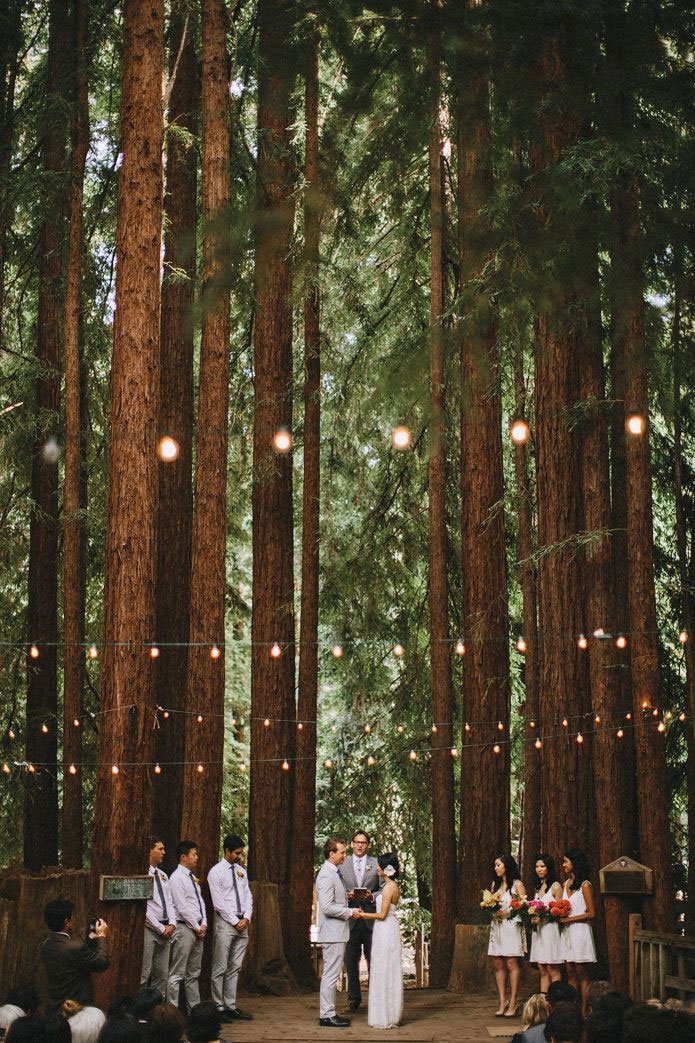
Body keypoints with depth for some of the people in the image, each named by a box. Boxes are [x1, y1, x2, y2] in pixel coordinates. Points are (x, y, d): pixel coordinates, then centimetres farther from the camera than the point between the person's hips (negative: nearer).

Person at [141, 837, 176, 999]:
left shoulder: (163, 875, 15)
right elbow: (143, 908, -13)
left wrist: (172, 924, -1)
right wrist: (161, 929, -12)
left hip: (165, 930, 8)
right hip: (149, 929, -8)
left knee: (162, 975, 9)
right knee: (144, 975, -8)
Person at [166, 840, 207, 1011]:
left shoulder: (192, 878, 16)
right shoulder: (176, 878, -11)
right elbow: (182, 907, -15)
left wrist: (204, 924, 3)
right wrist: (197, 927, -12)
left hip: (198, 929, 9)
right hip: (184, 928, -9)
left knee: (194, 973, 13)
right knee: (177, 974, -7)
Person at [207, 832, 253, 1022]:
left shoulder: (241, 871, 14)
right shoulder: (216, 872, -6)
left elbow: (247, 896, 13)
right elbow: (218, 902, -10)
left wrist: (246, 918, -3)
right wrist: (235, 921, -11)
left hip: (243, 923, 6)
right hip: (225, 923, -6)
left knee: (235, 968, 8)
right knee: (220, 968, -4)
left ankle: (231, 1007, 11)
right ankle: (219, 1008, -1)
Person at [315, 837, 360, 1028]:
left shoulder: (334, 873, 15)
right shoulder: (326, 875, -18)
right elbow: (327, 907, -23)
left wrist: (346, 895, 10)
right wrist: (350, 912, -15)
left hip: (337, 932, 11)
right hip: (332, 932, -11)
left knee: (331, 974, 14)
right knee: (331, 975, -6)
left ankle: (328, 1013, 20)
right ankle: (326, 1015, -2)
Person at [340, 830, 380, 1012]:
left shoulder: (376, 864, 6)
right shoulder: (342, 864, 7)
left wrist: (372, 896, -11)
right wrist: (347, 895, -11)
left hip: (371, 920, -1)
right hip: (350, 920, 1)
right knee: (351, 961, 5)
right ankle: (354, 997, 15)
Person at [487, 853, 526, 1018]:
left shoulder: (517, 884, -1)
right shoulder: (495, 884, 18)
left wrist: (507, 913, -12)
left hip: (511, 926, -6)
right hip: (496, 927, 6)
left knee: (511, 964, -9)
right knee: (497, 965, 0)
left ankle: (513, 1003, -7)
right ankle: (502, 1002, 3)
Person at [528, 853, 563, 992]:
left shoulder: (555, 887, -5)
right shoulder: (537, 887, 17)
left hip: (550, 929, -7)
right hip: (538, 930, 7)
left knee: (553, 970, -6)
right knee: (542, 970, 7)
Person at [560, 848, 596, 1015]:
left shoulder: (585, 885, -9)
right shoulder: (566, 884, 13)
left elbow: (590, 914, -12)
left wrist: (568, 919, -14)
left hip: (579, 931, -7)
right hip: (567, 932, 7)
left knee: (581, 974, -3)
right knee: (570, 972, 5)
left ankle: (583, 1012, -1)